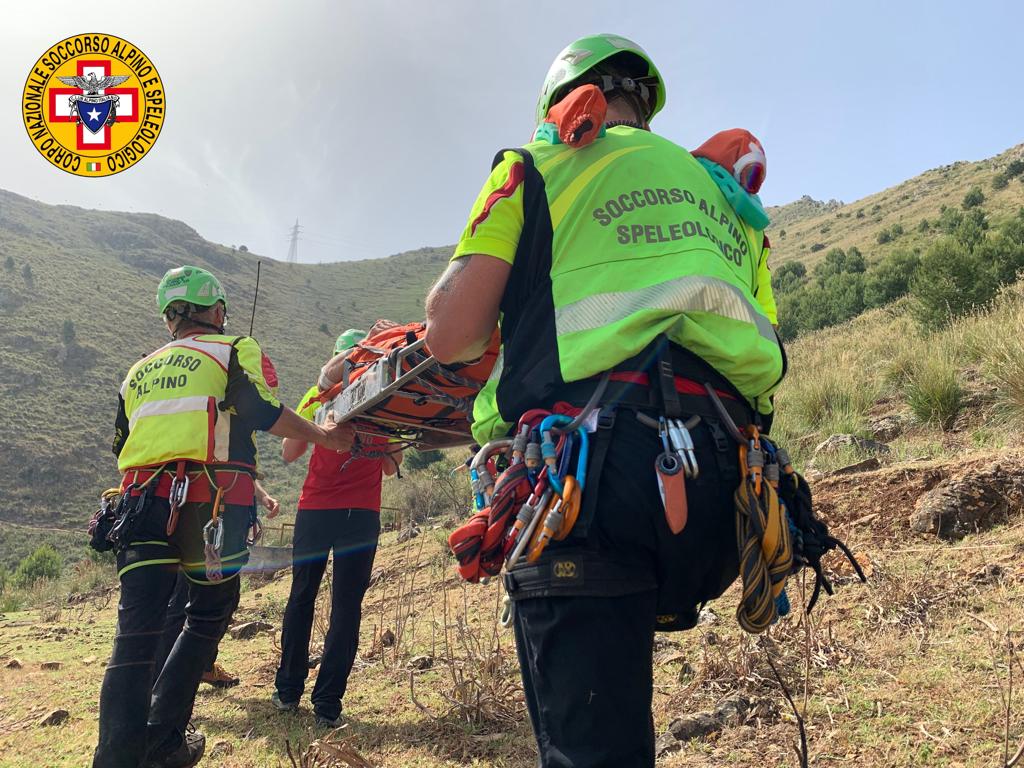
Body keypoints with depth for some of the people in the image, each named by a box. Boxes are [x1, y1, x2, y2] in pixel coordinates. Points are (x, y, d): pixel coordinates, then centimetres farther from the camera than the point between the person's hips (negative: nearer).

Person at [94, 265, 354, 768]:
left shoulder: (140, 370, 24)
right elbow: (263, 412, -6)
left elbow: (121, 445, 25)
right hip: (210, 503, -4)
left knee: (136, 631, 1)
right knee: (207, 620, 14)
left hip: (142, 500, 4)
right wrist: (324, 437, 8)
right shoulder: (235, 350, 7)